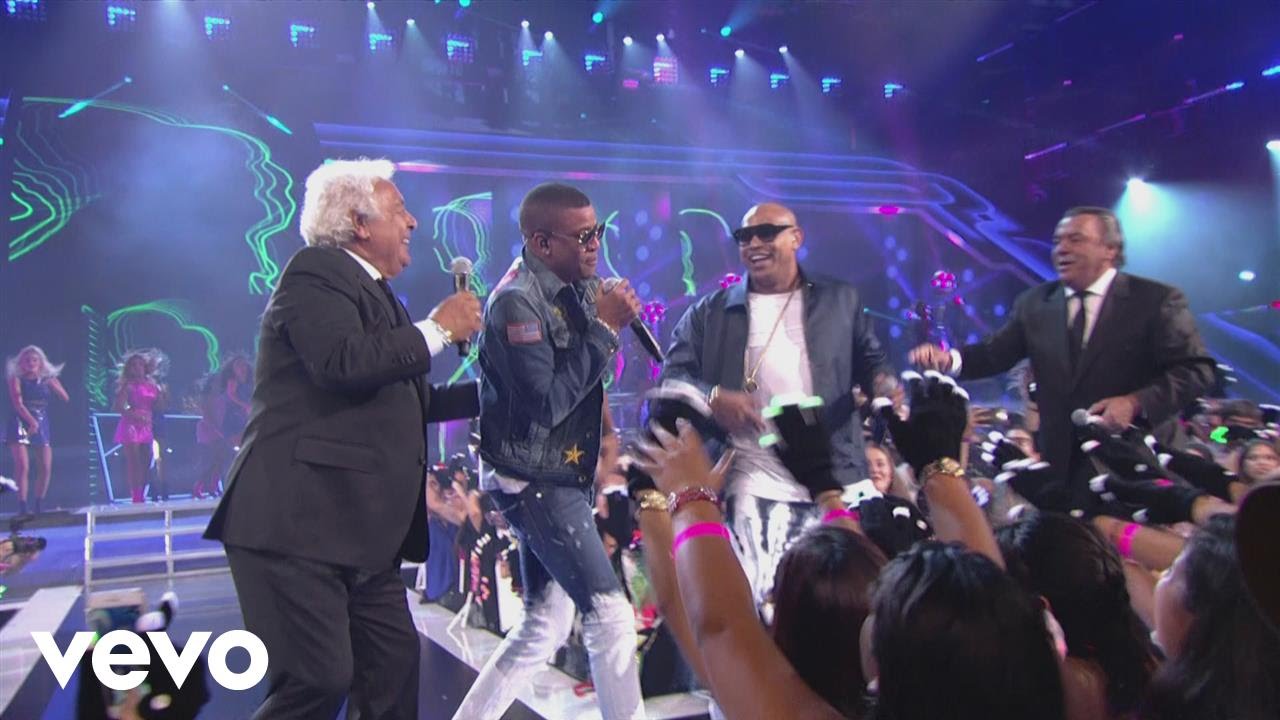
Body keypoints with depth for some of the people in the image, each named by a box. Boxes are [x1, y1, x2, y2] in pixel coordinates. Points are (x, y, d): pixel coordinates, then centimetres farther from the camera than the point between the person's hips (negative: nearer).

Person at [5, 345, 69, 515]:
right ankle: (22, 507, -11)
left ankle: (39, 505, 12)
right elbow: (18, 403, -13)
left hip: (42, 425, 3)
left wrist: (55, 385, -13)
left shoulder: (47, 380, 9)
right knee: (22, 466, -13)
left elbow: (66, 399, 3)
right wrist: (31, 421, -27)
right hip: (20, 424, -3)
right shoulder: (16, 380, 0)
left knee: (46, 468, -1)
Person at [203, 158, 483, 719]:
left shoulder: (376, 294, 21)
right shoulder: (315, 272, -7)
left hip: (360, 529, 10)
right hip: (297, 523, -10)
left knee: (393, 665, 11)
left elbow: (400, 400, 29)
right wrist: (438, 328, -14)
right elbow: (344, 361, -27)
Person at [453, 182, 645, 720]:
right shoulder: (517, 301, -18)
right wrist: (604, 328, -20)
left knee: (543, 628, 16)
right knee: (610, 614, -6)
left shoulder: (576, 286, 5)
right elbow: (546, 404, -24)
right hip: (533, 479, -9)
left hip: (556, 478, 9)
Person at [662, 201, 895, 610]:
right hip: (748, 488, -1)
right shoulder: (710, 312, 9)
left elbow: (871, 361, 18)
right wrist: (712, 397, -18)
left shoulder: (841, 300, 13)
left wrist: (884, 384, -6)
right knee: (748, 600, -4)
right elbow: (672, 375, 3)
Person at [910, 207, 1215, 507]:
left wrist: (1136, 402, -23)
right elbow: (994, 353, 0)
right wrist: (949, 359, -20)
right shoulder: (1034, 303, 7)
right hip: (1063, 464, 3)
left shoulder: (1158, 300, -5)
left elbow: (1196, 369, -9)